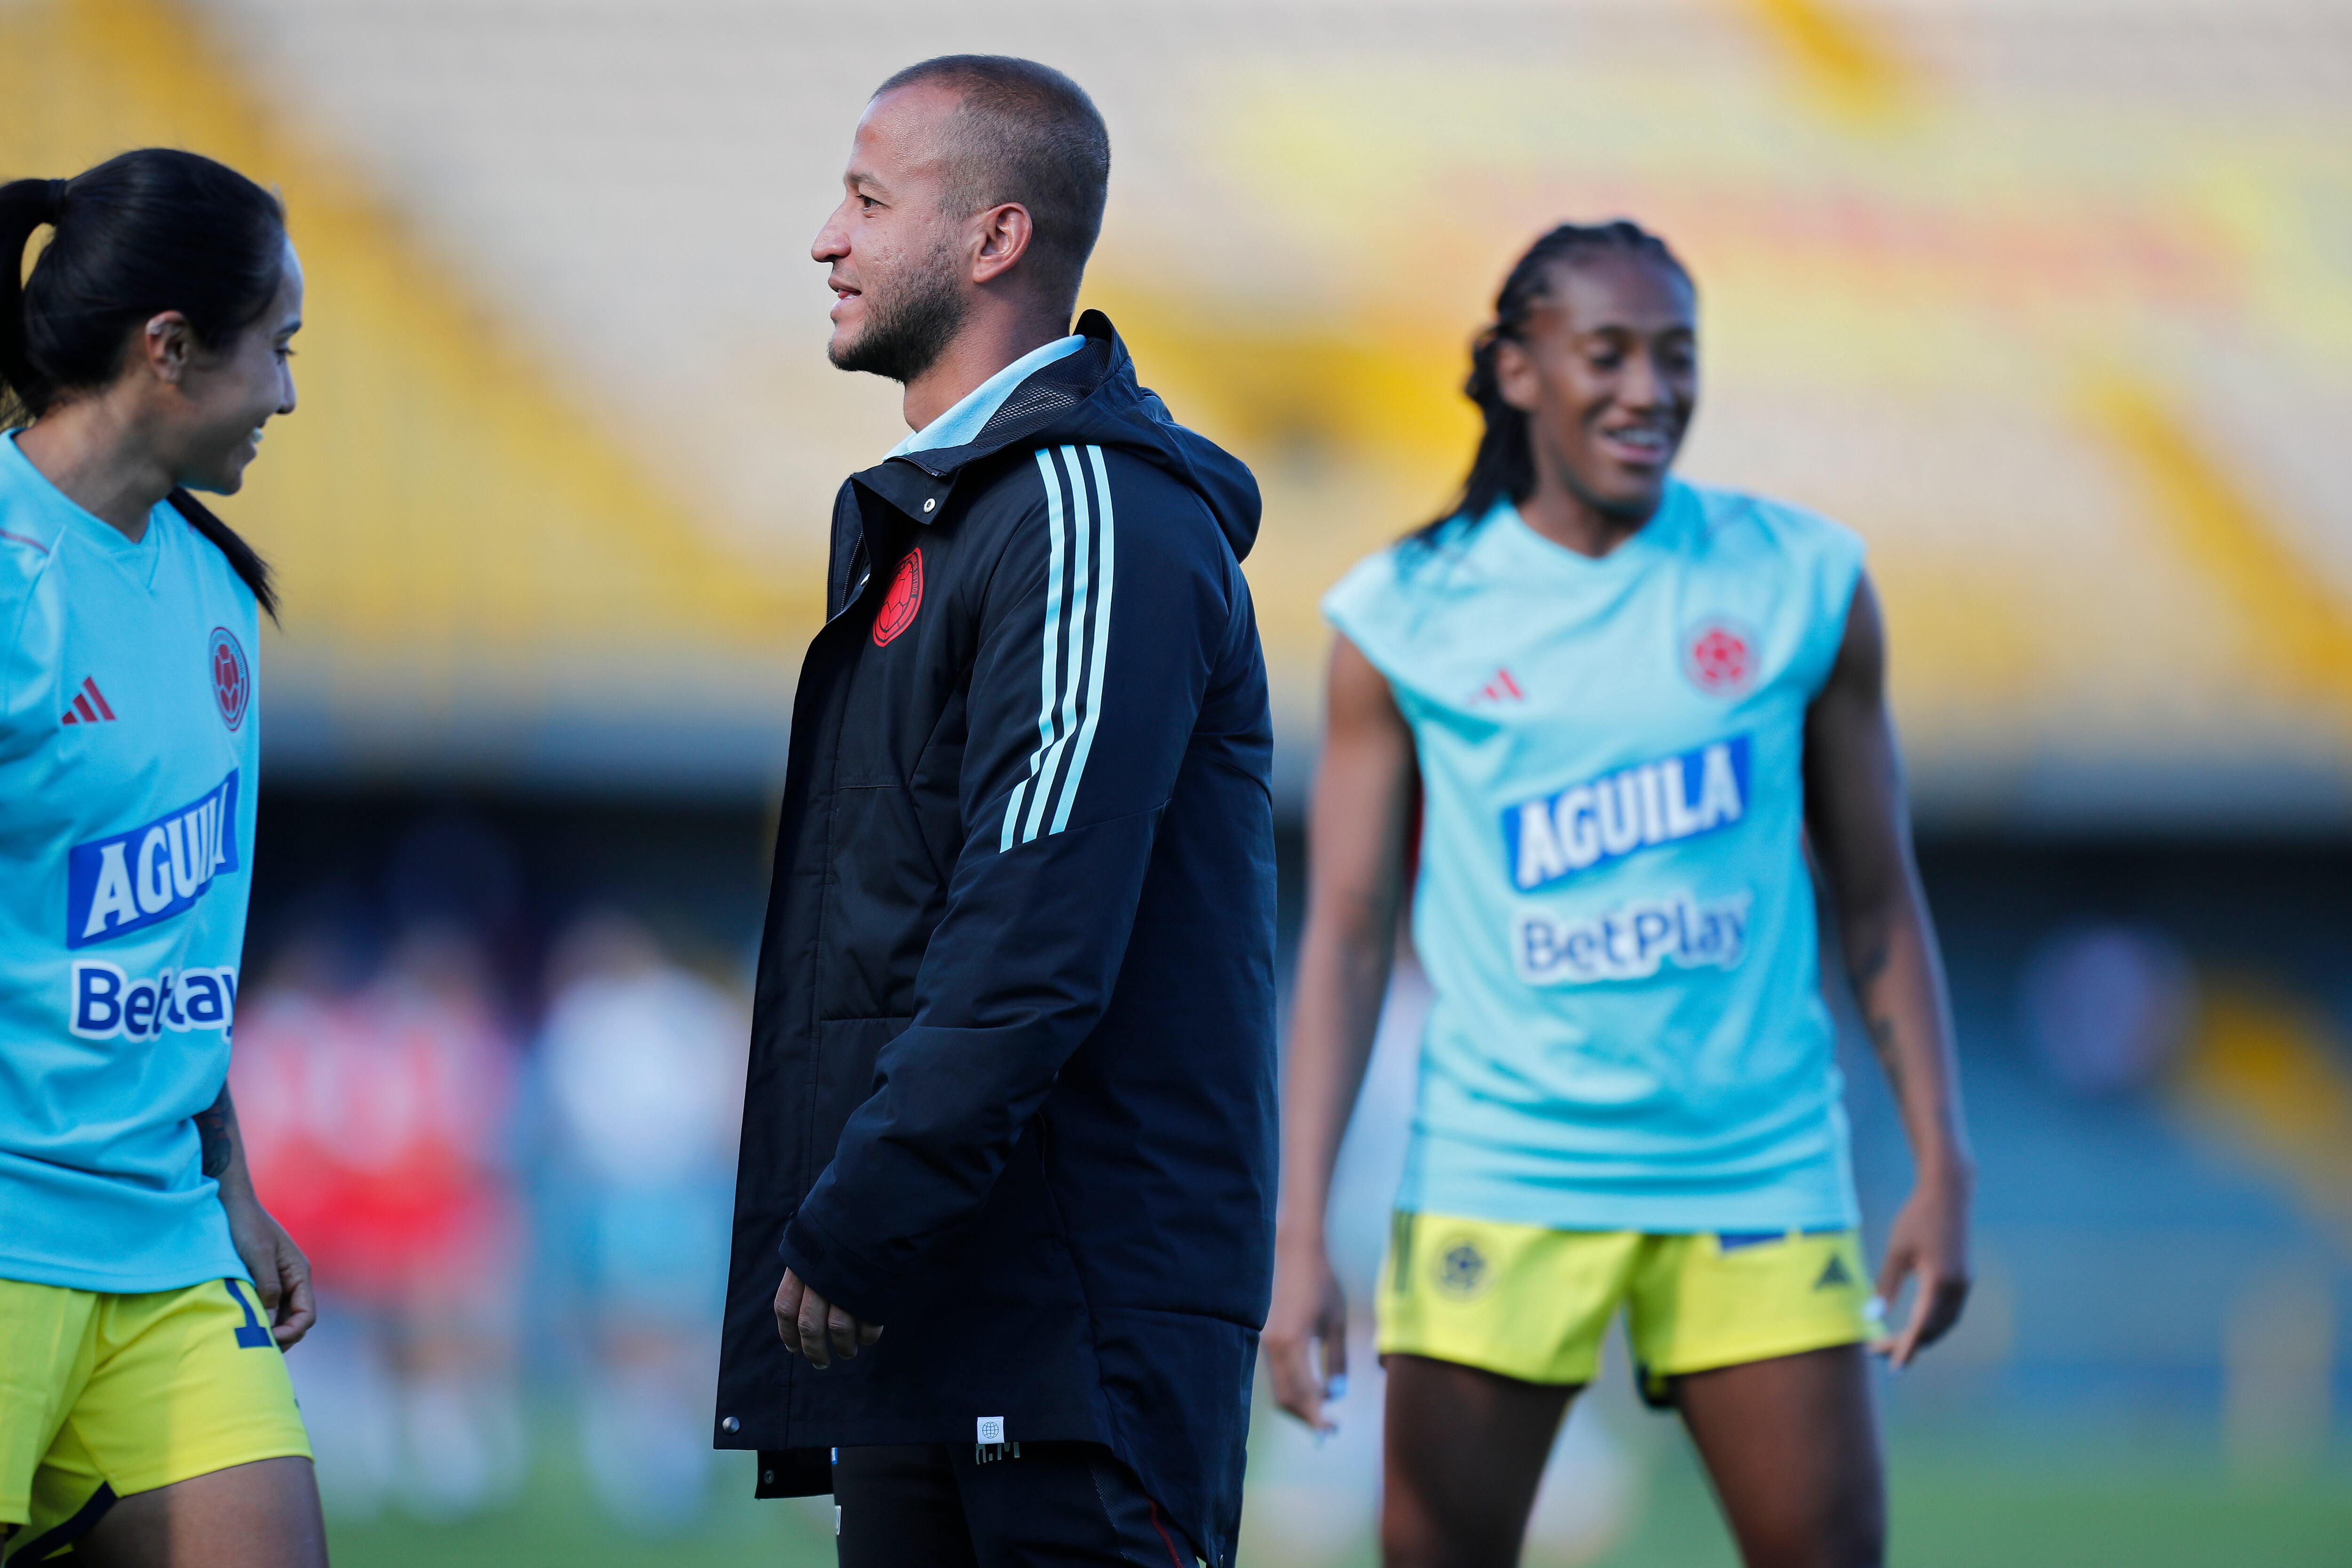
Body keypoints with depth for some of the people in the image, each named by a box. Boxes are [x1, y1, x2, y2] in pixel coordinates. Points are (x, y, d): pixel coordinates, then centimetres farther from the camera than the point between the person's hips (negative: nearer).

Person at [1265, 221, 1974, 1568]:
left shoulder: (1803, 583, 4)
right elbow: (1347, 936, 1)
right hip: (1500, 1179, -1)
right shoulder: (1409, 615, 1)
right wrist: (1302, 1234, -6)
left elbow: (1878, 900, 10)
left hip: (1760, 1173, 1)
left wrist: (1944, 1167, 3)